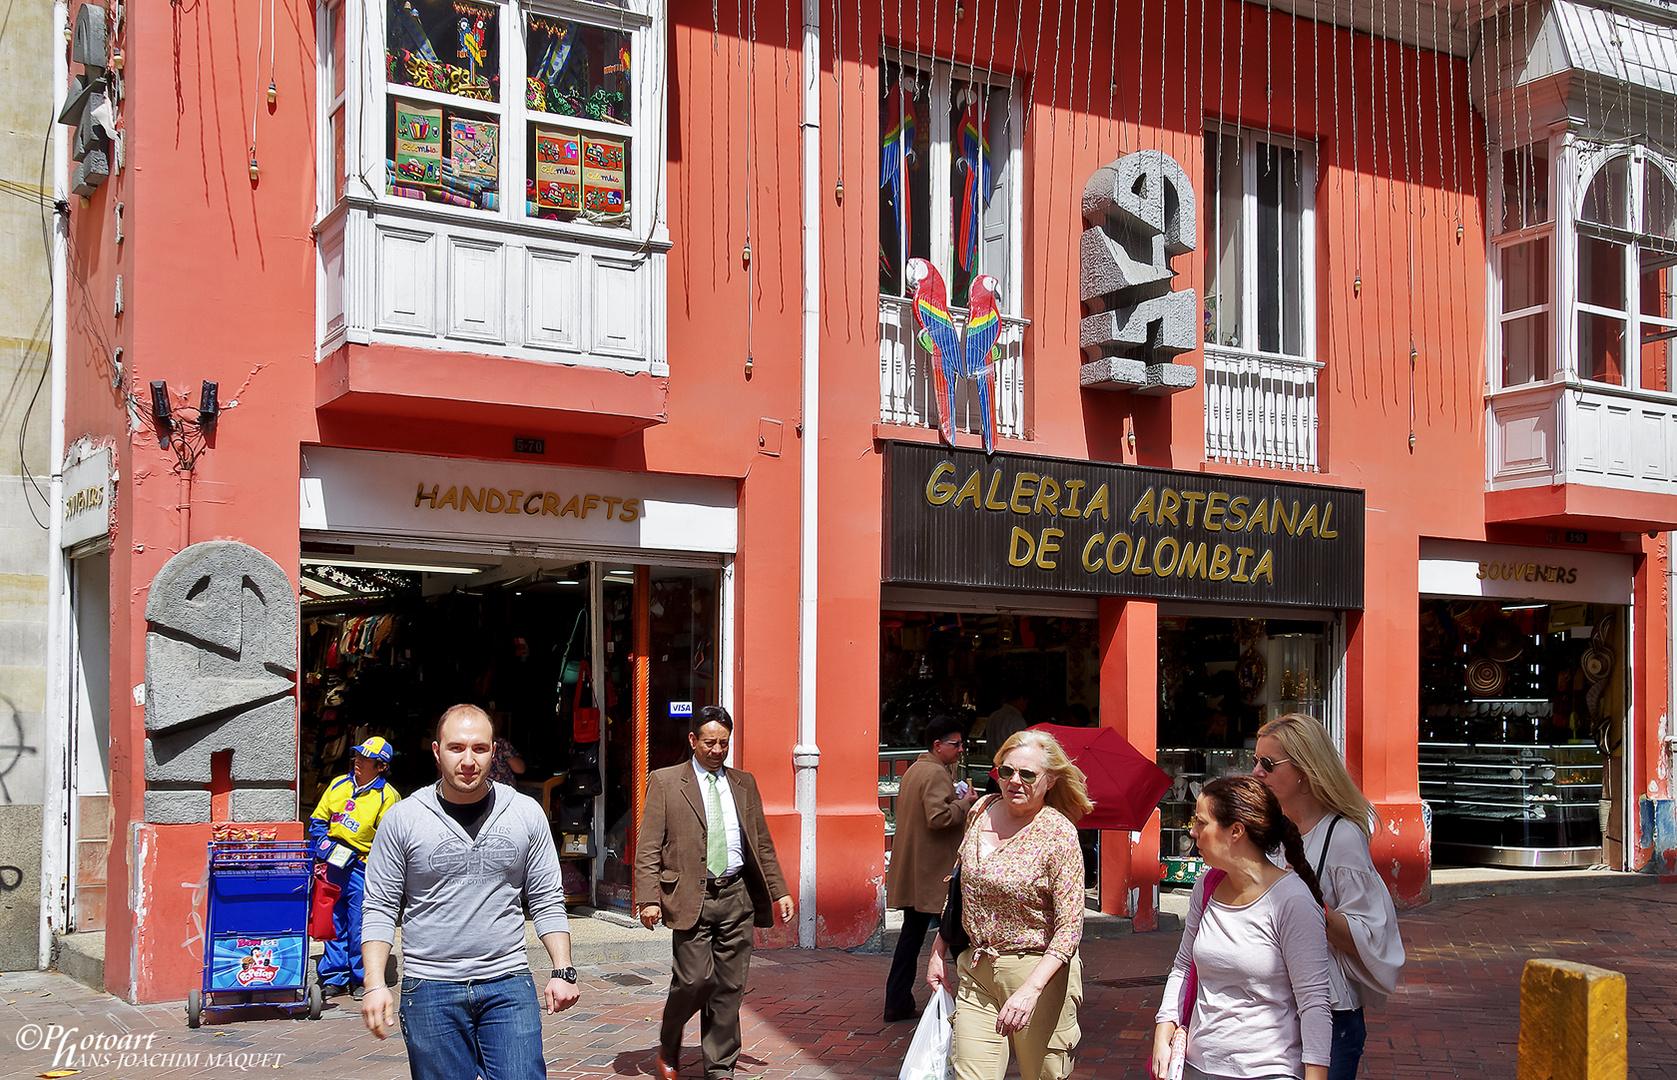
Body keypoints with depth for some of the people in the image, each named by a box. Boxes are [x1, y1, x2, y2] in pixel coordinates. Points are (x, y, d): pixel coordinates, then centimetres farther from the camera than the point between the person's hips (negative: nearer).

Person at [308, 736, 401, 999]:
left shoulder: (387, 796, -6)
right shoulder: (338, 785, 9)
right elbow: (317, 821, 17)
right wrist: (324, 845, 3)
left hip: (361, 868, -5)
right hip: (332, 866, 5)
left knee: (360, 927, -2)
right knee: (334, 922, 9)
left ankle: (362, 979, 11)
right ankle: (334, 978, 18)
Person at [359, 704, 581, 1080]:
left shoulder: (526, 813, 4)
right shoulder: (403, 819, 0)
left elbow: (547, 901, 8)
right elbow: (380, 909, 2)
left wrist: (563, 971, -2)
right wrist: (375, 984, -9)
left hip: (508, 983, 1)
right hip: (430, 989, -1)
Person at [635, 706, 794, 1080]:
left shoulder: (744, 784, 15)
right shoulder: (664, 782, 2)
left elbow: (762, 844, 18)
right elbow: (648, 848, -2)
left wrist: (778, 892, 12)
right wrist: (648, 899, -11)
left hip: (737, 897, 4)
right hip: (691, 897, -4)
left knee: (729, 987, 4)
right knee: (695, 979, -10)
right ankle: (669, 1045, 18)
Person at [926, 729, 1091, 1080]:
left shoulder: (1058, 834, -13)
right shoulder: (981, 811, 4)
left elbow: (1070, 926, -17)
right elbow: (958, 883, 18)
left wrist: (1031, 989, -27)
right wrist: (938, 951, 17)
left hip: (1040, 971, -4)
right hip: (975, 971, 4)